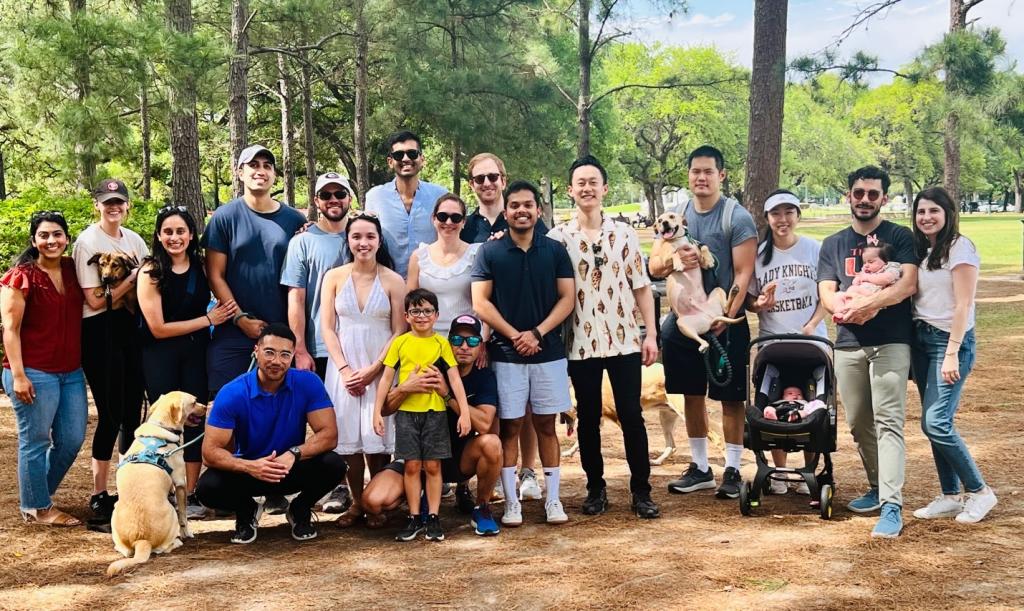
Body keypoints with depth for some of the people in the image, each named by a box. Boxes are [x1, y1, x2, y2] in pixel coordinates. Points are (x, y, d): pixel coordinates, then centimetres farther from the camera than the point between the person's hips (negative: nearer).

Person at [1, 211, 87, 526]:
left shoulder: (72, 270, 8)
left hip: (71, 372, 7)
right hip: (34, 373, -7)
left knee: (72, 439, 12)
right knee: (35, 441, 3)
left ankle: (38, 491, 31)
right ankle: (36, 507, 17)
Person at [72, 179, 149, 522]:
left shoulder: (134, 240, 11)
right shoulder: (87, 242, -7)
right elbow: (95, 300, -13)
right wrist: (132, 278, -15)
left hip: (130, 328, 6)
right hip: (100, 331, -6)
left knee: (132, 410, 8)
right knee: (111, 413, -5)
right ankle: (99, 495, 4)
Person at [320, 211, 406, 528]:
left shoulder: (393, 281, 0)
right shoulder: (334, 277, 3)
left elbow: (399, 332, -2)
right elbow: (327, 328, 2)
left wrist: (373, 370, -10)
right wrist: (345, 369, -8)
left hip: (381, 368, -1)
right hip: (343, 368, 2)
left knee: (376, 437, -3)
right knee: (348, 437, 2)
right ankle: (356, 503, 13)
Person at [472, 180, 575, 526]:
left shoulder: (555, 251, 5)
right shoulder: (490, 252, 1)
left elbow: (567, 298, 1)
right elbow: (480, 303, -3)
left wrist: (537, 333, -12)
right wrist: (514, 335, -12)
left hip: (549, 352, 1)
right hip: (505, 353, -1)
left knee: (546, 425, 7)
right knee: (510, 426, 3)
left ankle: (553, 498, 13)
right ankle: (511, 501, 10)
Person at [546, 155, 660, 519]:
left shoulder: (624, 234, 4)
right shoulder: (557, 238, 1)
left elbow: (641, 287, 5)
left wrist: (651, 334, -1)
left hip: (624, 340, 0)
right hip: (581, 343, 0)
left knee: (631, 416, 3)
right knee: (588, 418, 8)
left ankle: (641, 491, 11)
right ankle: (595, 488, 20)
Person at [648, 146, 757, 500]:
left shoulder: (737, 217, -6)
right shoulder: (678, 215, 9)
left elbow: (744, 273, -11)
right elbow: (653, 267, 6)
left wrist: (727, 315, -22)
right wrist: (674, 260, -17)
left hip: (724, 321, -5)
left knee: (730, 398, 1)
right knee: (692, 395, 11)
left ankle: (732, 470, 10)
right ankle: (700, 468, 22)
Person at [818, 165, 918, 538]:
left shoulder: (900, 237, 5)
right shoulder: (833, 244, 16)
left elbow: (908, 284, -9)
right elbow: (827, 293, 6)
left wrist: (869, 304, -25)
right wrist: (849, 310, -17)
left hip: (890, 342, -4)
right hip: (848, 343, 4)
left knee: (888, 422, -13)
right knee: (859, 423, 9)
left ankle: (891, 506, -19)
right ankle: (878, 488, 25)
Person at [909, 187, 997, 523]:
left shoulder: (960, 248, -9)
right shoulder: (922, 250, 13)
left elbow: (963, 304, -14)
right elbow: (914, 296, 12)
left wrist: (951, 354, -19)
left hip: (950, 341, -7)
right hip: (921, 340, 7)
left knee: (936, 422, -13)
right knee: (933, 423, 7)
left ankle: (979, 492, 2)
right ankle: (950, 496, 16)